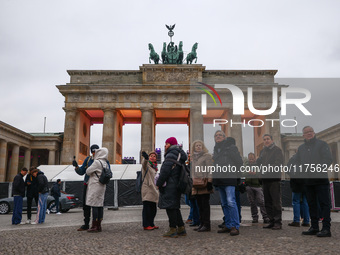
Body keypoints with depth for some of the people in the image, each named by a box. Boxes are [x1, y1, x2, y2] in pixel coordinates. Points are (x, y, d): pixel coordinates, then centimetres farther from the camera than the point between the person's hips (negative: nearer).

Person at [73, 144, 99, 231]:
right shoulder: (88, 159, 5)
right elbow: (81, 172, 5)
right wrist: (76, 166, -13)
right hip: (87, 185, 4)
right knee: (86, 205, 6)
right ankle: (86, 224, 15)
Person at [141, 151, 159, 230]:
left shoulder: (154, 167, 19)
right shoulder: (147, 165, -5)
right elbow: (144, 163, -31)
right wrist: (145, 158, -54)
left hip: (153, 190, 8)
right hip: (147, 189, -8)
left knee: (153, 208, 12)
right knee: (147, 207, -7)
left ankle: (151, 224, 22)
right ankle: (146, 225, -1)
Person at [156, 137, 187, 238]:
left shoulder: (170, 155, -14)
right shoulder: (180, 155, 16)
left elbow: (165, 171, -20)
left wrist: (159, 183, -11)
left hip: (170, 186, -10)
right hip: (177, 185, 10)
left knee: (170, 207, -4)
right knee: (175, 207, 15)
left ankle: (173, 230, -1)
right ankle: (181, 228, 18)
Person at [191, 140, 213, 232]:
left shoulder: (207, 156, 1)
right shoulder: (194, 158, 21)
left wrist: (209, 181, -15)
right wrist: (192, 182, 19)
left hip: (204, 183, -6)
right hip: (196, 184, 7)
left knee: (205, 204, -6)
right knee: (200, 204, 9)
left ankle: (207, 225, -3)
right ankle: (202, 223, 15)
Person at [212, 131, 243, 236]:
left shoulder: (231, 147, -2)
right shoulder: (216, 149, 17)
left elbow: (239, 161, -3)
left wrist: (233, 171, -1)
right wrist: (215, 176, 14)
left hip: (229, 179, -7)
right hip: (219, 180, 7)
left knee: (230, 202, -15)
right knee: (224, 204, 10)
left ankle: (235, 226, -10)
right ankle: (228, 225, 18)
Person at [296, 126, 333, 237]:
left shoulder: (322, 144, 2)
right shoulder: (301, 148, 17)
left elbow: (328, 159, -6)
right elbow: (298, 163, 19)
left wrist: (319, 168, -17)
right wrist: (304, 169, 0)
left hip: (321, 179, -5)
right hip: (308, 180, 5)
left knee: (324, 204, -6)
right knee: (311, 204, 8)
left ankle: (326, 229, -5)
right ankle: (314, 227, 16)